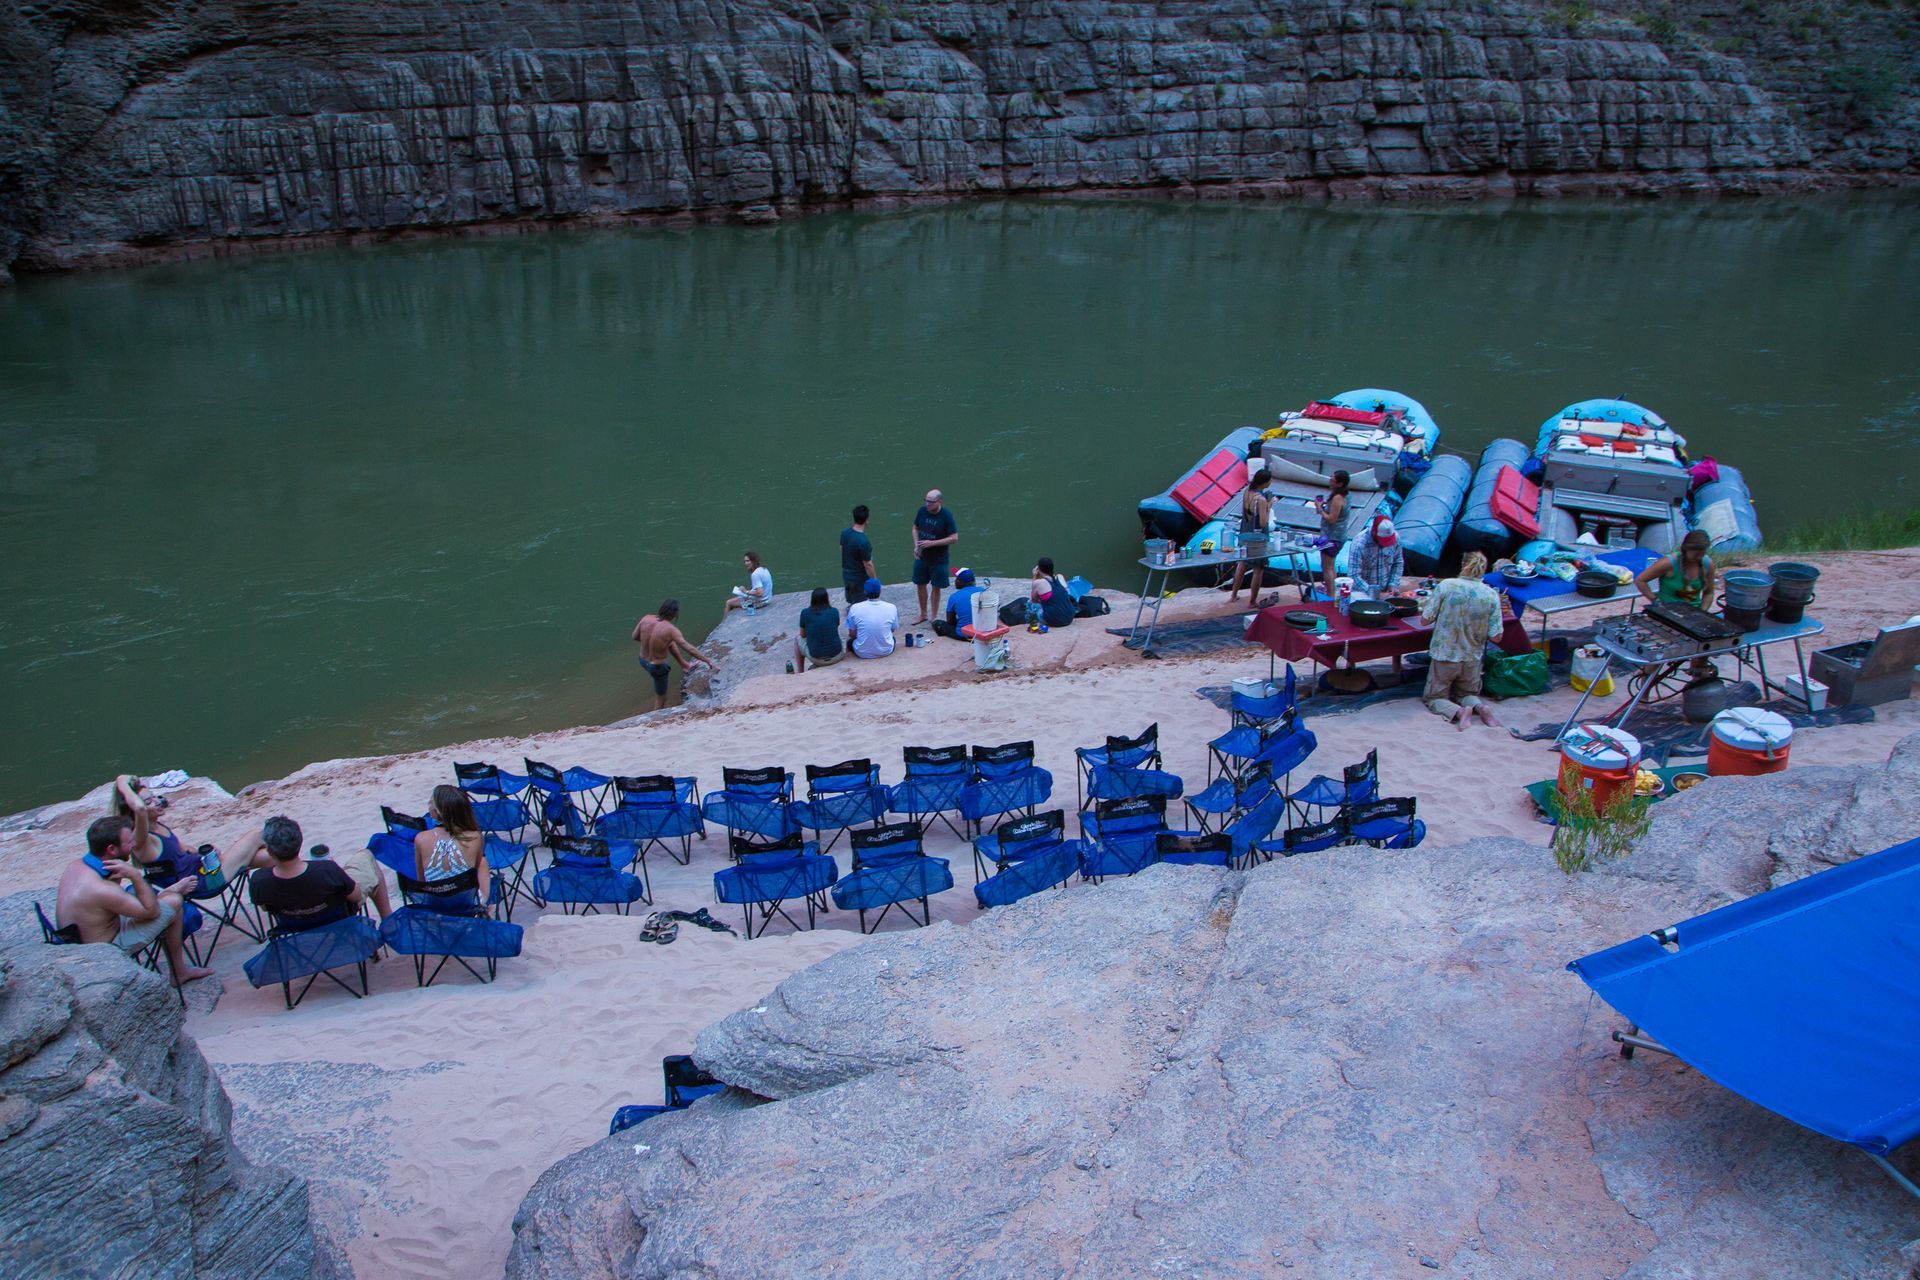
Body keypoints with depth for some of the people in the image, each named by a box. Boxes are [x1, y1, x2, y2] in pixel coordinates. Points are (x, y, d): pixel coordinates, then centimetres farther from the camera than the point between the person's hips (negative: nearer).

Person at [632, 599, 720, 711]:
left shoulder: (646, 618, -15)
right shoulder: (670, 629, -30)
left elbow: (635, 637, 0)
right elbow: (689, 649, -30)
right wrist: (708, 661, -24)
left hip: (642, 660, 6)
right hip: (657, 667, -6)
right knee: (660, 698, 18)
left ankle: (682, 663, 41)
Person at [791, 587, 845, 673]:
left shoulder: (805, 613, -7)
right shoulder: (834, 611, -3)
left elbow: (803, 635, 7)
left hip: (816, 658, -2)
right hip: (837, 656, 2)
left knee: (797, 639, 28)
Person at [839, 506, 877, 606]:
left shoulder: (844, 533, -8)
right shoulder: (863, 542, -31)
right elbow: (868, 565, -24)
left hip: (846, 575, 7)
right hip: (859, 579, -7)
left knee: (852, 603, 26)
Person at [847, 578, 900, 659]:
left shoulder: (855, 608, -13)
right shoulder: (891, 608, -11)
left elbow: (852, 634, -3)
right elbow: (893, 630, 5)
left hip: (862, 653, -3)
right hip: (886, 651, 3)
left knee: (849, 639, 30)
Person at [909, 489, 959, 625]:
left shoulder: (946, 516, -18)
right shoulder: (922, 511, -6)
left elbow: (954, 538, -17)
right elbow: (915, 528, 10)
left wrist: (932, 543, -23)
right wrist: (916, 546, -5)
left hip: (939, 558, -4)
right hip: (922, 556, 4)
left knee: (936, 587, 7)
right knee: (920, 584, 12)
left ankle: (934, 617, 21)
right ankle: (923, 615, 30)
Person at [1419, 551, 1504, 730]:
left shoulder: (1446, 586, -16)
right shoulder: (1492, 595, -10)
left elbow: (1425, 619, -12)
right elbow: (1495, 636, -8)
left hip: (1444, 655, -3)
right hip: (1472, 659, 3)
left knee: (1434, 698, 13)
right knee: (1466, 694, 26)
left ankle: (1458, 712, -18)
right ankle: (1479, 707, -8)